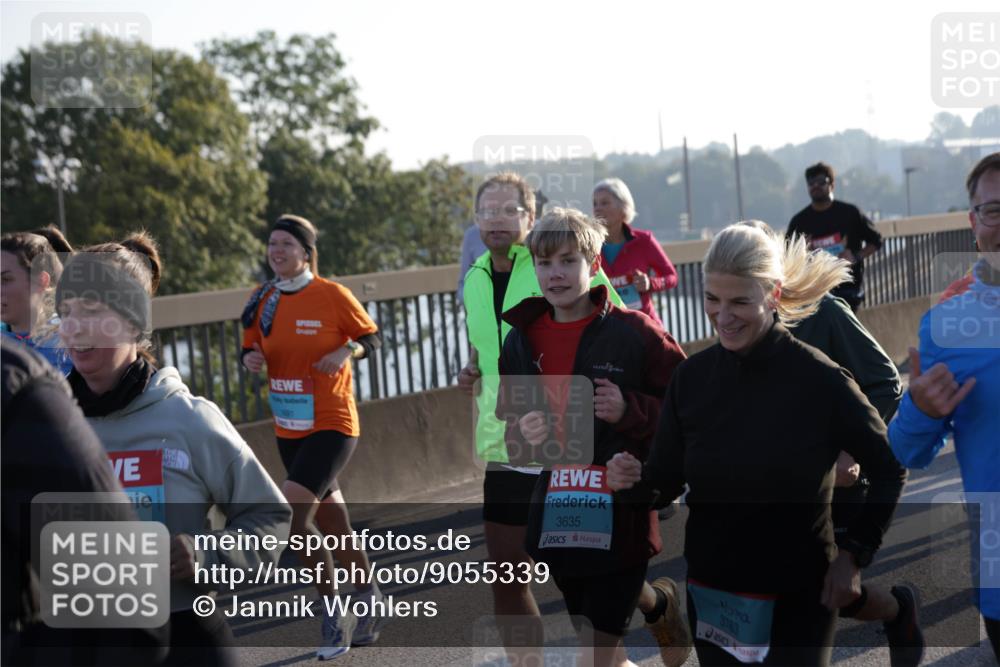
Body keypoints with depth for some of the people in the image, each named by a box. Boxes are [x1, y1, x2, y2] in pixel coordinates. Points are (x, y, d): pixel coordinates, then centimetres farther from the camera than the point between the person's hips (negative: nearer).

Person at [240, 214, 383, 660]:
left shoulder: (332, 295, -9)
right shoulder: (262, 301, 4)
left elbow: (371, 337, 1)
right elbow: (252, 348, 14)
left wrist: (347, 351, -20)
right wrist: (251, 359, -9)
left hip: (332, 426, -6)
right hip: (289, 431, 6)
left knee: (291, 515, -19)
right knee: (334, 527, 13)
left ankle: (334, 614, -3)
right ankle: (372, 605, 31)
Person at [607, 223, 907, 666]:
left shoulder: (819, 379, -14)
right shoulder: (692, 377, -3)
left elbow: (889, 468, -2)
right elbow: (666, 483, 3)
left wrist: (855, 555, -6)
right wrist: (632, 483, -18)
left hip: (799, 598, -4)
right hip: (710, 596, 4)